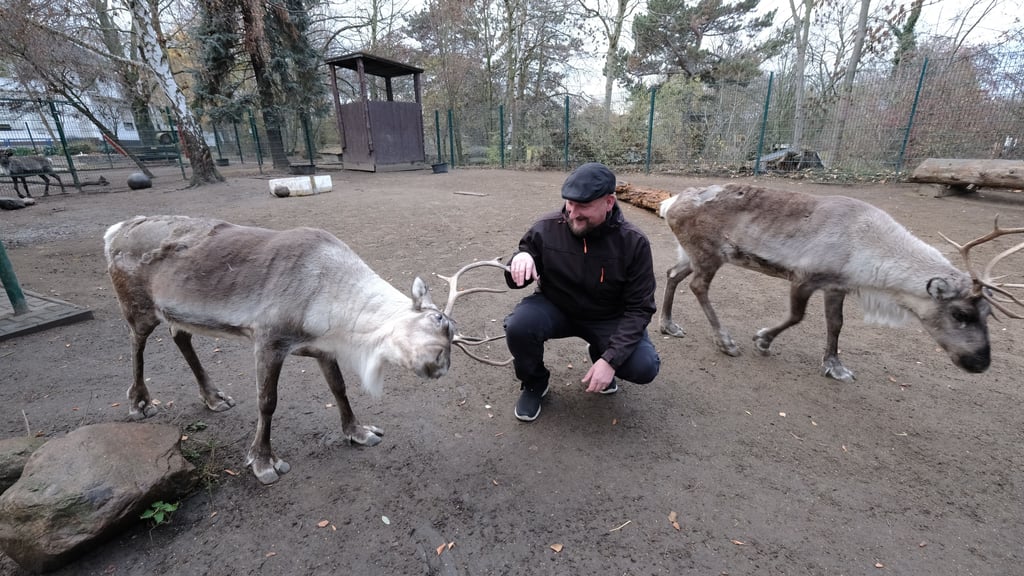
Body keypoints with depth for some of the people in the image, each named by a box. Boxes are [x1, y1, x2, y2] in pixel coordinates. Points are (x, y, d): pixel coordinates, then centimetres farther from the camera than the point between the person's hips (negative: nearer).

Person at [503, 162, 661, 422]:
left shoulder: (634, 242, -18)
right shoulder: (546, 228, -17)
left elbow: (639, 308, -14)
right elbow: (514, 282, -5)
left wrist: (610, 359, -25)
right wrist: (521, 259, -31)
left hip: (608, 319, 0)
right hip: (555, 308, 0)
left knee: (645, 367, -21)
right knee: (518, 326, -30)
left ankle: (599, 354, 16)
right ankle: (534, 383, 3)